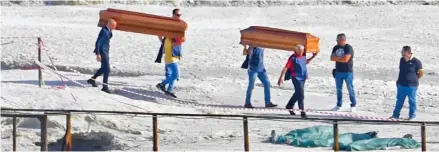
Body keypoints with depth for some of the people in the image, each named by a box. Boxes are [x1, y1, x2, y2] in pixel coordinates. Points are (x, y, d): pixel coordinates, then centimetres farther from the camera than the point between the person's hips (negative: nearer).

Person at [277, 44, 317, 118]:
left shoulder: (303, 56, 8)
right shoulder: (293, 58, -12)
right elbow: (286, 68, -12)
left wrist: (313, 57, 22)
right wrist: (281, 77, -15)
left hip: (303, 78, 8)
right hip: (296, 78, -8)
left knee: (298, 93, 19)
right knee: (300, 94, -12)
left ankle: (289, 106, 38)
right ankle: (302, 111, -11)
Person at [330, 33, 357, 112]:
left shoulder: (348, 48, -10)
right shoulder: (336, 48, 10)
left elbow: (346, 59, -20)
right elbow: (332, 58, 1)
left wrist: (337, 58, -5)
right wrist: (341, 58, -11)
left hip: (348, 72, -6)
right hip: (338, 71, 6)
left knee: (350, 89, -3)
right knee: (338, 89, 10)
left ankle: (353, 105, 2)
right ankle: (338, 105, 18)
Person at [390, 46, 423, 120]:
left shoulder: (415, 62, -14)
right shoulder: (402, 60, 5)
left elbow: (421, 73, -4)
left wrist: (414, 79, 2)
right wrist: (399, 80, 13)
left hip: (411, 86, -6)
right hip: (401, 85, 6)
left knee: (412, 101, 8)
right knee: (399, 101, 13)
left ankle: (412, 115, 20)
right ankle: (396, 115, 23)